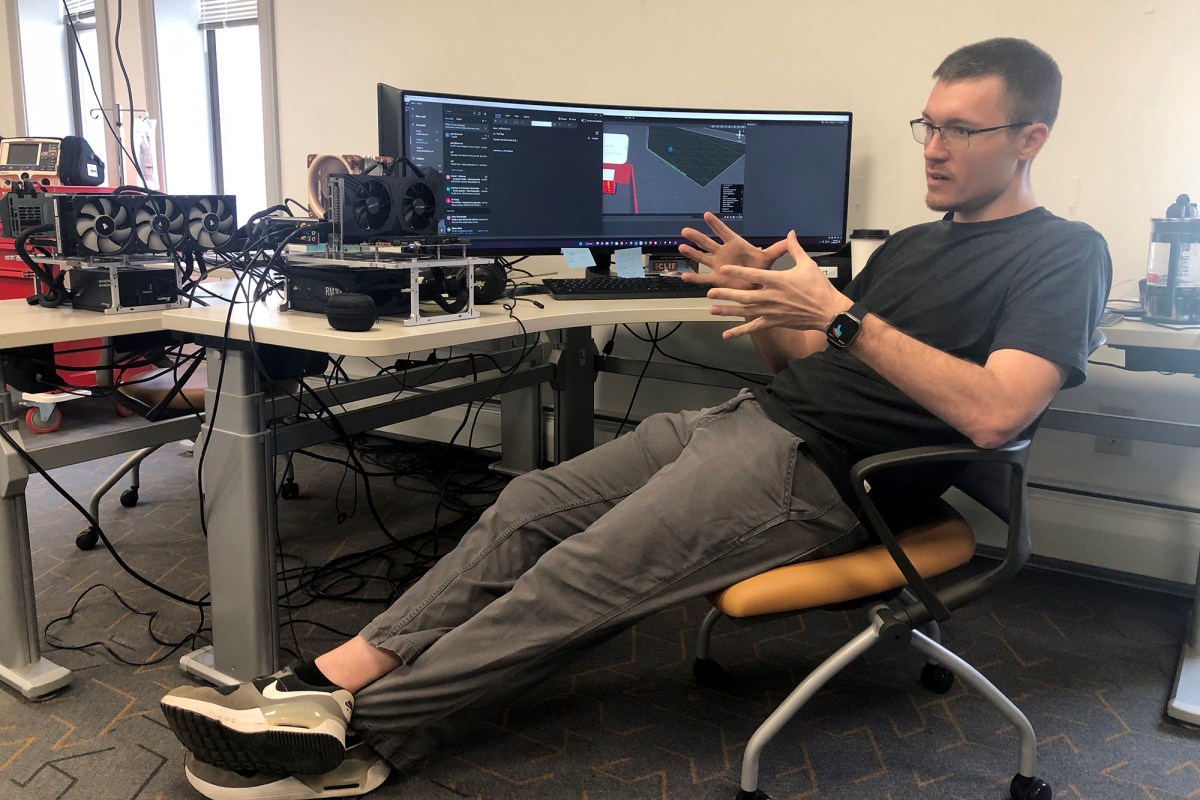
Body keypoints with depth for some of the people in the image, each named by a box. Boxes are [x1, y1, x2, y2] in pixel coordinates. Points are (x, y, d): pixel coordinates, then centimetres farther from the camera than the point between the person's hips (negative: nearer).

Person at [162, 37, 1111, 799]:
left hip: (816, 470, -8)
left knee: (582, 576, -18)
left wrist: (837, 315, -22)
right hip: (745, 418, 8)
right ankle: (332, 678, -5)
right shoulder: (914, 243, 23)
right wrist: (765, 299, 1)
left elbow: (994, 411, -20)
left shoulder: (1062, 254, -2)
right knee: (527, 508, -6)